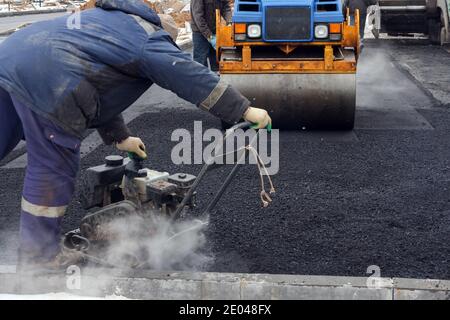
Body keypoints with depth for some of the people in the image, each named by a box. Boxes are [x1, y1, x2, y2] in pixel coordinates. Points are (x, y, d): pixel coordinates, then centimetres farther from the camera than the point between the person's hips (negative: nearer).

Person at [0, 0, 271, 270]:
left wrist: (119, 137, 37)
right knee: (54, 170, 2)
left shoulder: (113, 22, 33)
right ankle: (39, 258, 14)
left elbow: (101, 90, 35)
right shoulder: (150, 41, 7)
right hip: (44, 79, -9)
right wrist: (246, 111, 5)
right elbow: (197, 80, 0)